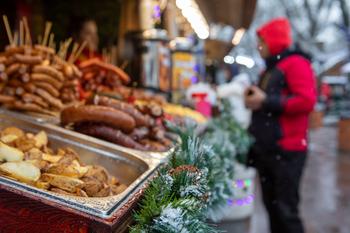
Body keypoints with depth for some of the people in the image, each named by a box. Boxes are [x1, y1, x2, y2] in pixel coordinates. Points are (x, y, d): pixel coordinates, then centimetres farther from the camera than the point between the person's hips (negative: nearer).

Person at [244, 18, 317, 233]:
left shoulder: (296, 63, -8)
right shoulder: (270, 69, 20)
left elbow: (307, 101, -21)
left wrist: (265, 101, -18)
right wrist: (254, 100, 9)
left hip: (286, 151, -9)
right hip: (266, 150, 9)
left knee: (286, 209, -5)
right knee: (272, 206, 14)